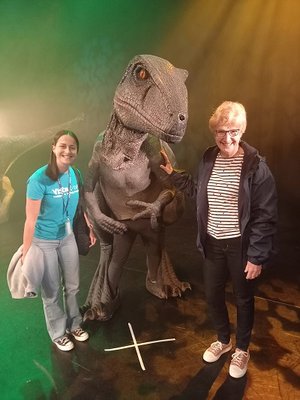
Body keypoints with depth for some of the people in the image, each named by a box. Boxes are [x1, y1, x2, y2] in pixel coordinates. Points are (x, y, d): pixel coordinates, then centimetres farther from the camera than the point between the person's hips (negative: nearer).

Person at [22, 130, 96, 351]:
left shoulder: (74, 174, -8)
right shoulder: (39, 179, -25)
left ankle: (74, 324, 44)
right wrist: (26, 253, -19)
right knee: (52, 291, 13)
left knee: (72, 286, 19)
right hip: (44, 241, -5)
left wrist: (91, 228, 14)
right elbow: (30, 219, -23)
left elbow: (81, 203, 8)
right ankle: (58, 333, 37)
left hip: (68, 237, 5)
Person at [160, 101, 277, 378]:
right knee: (213, 295, 19)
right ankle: (223, 340, 47)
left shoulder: (255, 166, -16)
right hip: (213, 243, 5)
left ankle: (242, 349, 42)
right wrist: (173, 173, 11)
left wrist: (257, 256, -15)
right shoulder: (208, 159, 0)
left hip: (241, 246, -4)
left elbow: (265, 216, -15)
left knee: (243, 300, 16)